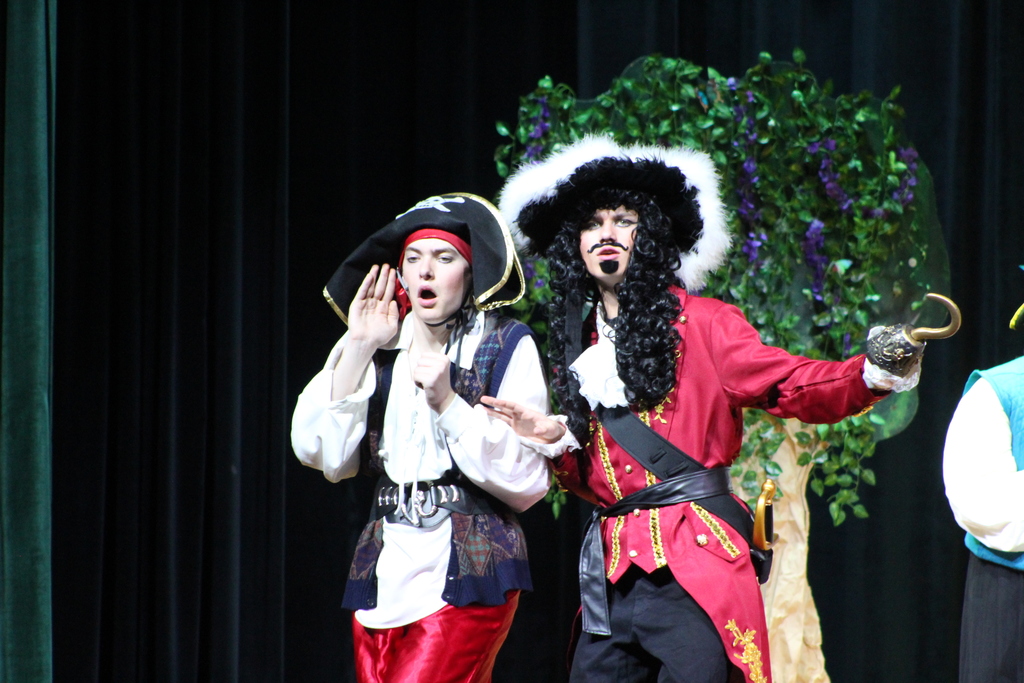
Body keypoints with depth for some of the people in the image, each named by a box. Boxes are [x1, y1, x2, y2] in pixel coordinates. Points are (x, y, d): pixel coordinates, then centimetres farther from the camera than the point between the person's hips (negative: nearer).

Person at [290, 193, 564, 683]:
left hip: (468, 569, -5)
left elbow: (526, 480, -6)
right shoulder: (383, 346, 12)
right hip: (383, 570, 5)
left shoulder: (507, 345, 1)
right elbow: (322, 455, 2)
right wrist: (358, 350, -2)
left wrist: (447, 402, -14)